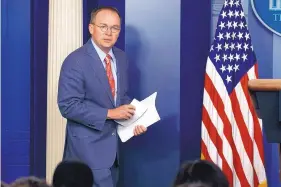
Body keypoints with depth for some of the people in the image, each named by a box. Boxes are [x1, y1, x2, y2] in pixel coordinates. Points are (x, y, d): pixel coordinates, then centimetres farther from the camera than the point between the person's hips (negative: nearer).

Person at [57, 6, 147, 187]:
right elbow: (68, 106, -20)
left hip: (112, 142, 7)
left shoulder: (122, 58, 7)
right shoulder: (76, 61, -16)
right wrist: (109, 113, -21)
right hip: (88, 145, -7)